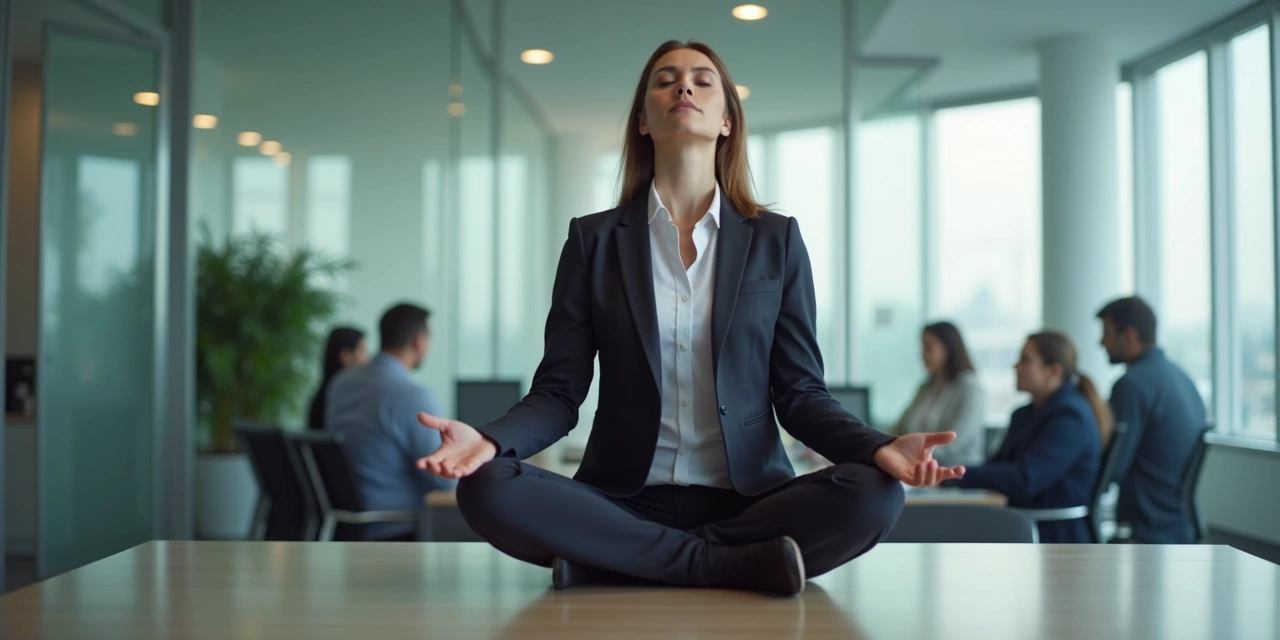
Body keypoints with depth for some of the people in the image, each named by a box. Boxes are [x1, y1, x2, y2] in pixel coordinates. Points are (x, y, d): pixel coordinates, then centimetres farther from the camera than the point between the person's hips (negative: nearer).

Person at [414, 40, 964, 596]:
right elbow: (560, 391, 3)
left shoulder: (776, 241, 7)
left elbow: (799, 393, 5)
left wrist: (880, 447, -16)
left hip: (747, 498, 1)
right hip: (623, 498, 0)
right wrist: (491, 439, -19)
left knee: (872, 494, -29)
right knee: (487, 490, -28)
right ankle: (736, 563, -22)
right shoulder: (594, 239, 7)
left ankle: (610, 559, -19)